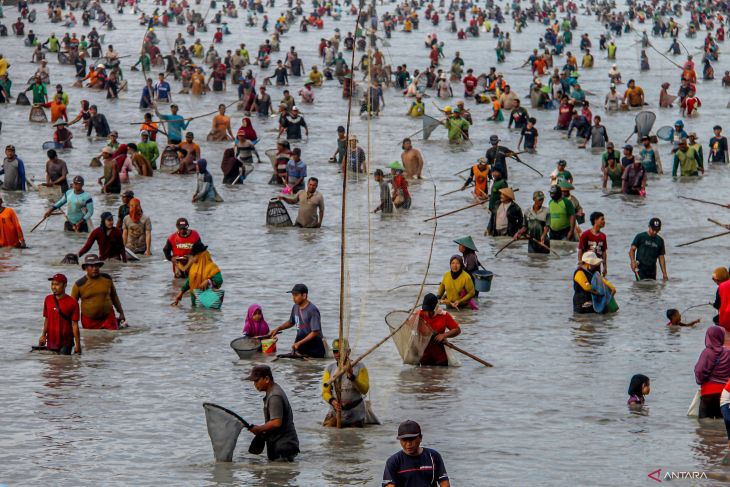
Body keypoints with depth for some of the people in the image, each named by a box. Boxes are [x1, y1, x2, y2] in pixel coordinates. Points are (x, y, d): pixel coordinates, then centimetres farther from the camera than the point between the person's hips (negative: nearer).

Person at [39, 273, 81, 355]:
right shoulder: (48, 299, 5)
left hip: (65, 343, -5)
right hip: (51, 341, 5)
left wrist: (77, 345, -10)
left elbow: (74, 325, -9)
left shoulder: (72, 303, -10)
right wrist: (43, 335, 2)